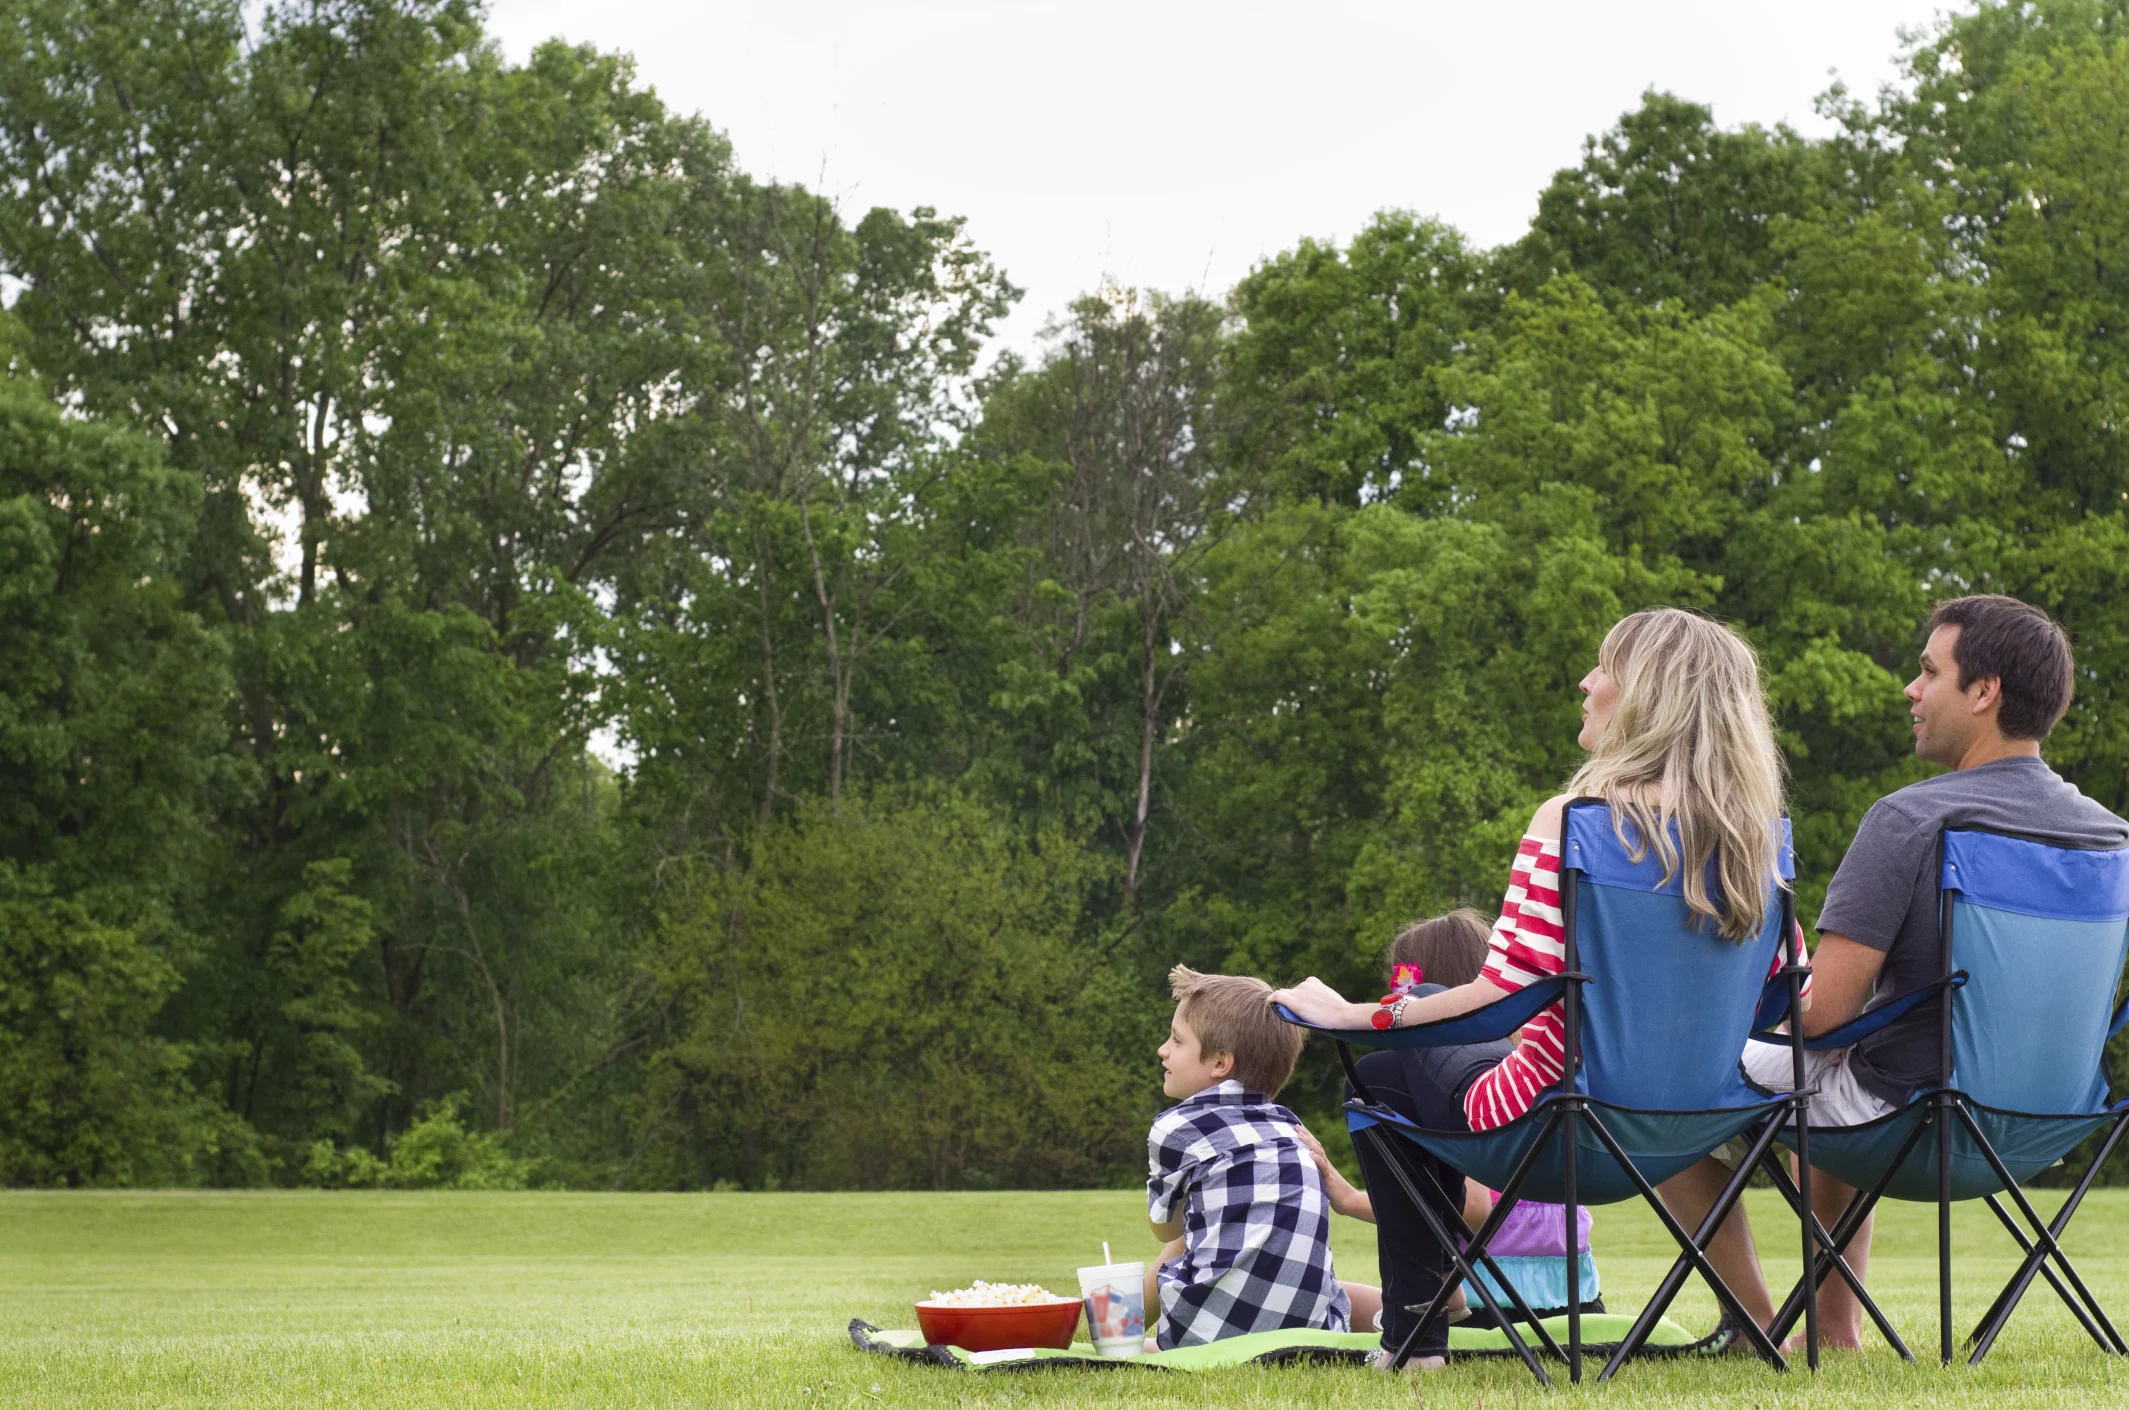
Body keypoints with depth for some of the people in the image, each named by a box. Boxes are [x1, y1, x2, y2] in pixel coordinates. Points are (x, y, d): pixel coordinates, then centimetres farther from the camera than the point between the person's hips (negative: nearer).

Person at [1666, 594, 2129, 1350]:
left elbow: (1820, 1012, -24)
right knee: (1836, 1083, 37)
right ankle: (1835, 1329, 36)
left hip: (1900, 1113, -7)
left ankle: (1761, 1335, 18)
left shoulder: (1908, 820, -24)